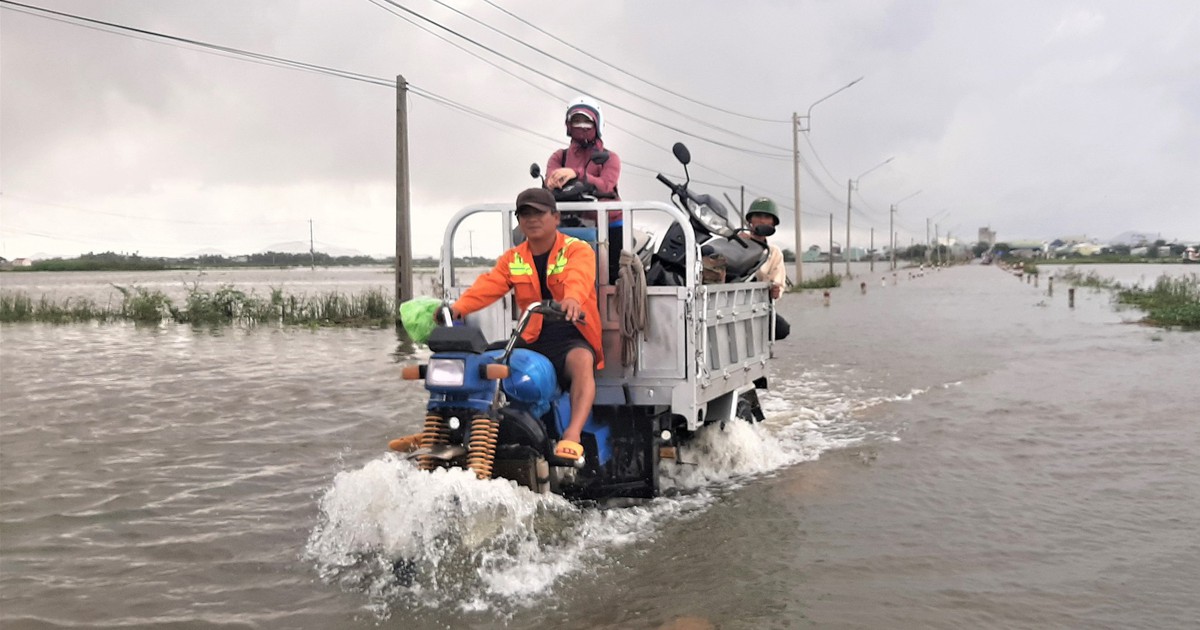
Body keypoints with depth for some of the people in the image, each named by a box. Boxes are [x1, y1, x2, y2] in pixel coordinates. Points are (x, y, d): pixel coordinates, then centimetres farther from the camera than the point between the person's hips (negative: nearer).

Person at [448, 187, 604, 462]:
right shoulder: (513, 259, 13)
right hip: (532, 340, 5)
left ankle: (573, 434, -49)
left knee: (582, 361, -39)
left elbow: (578, 278, -26)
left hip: (572, 339, -5)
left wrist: (572, 298, -51)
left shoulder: (578, 250, -3)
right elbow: (488, 286, -5)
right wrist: (459, 307, -26)